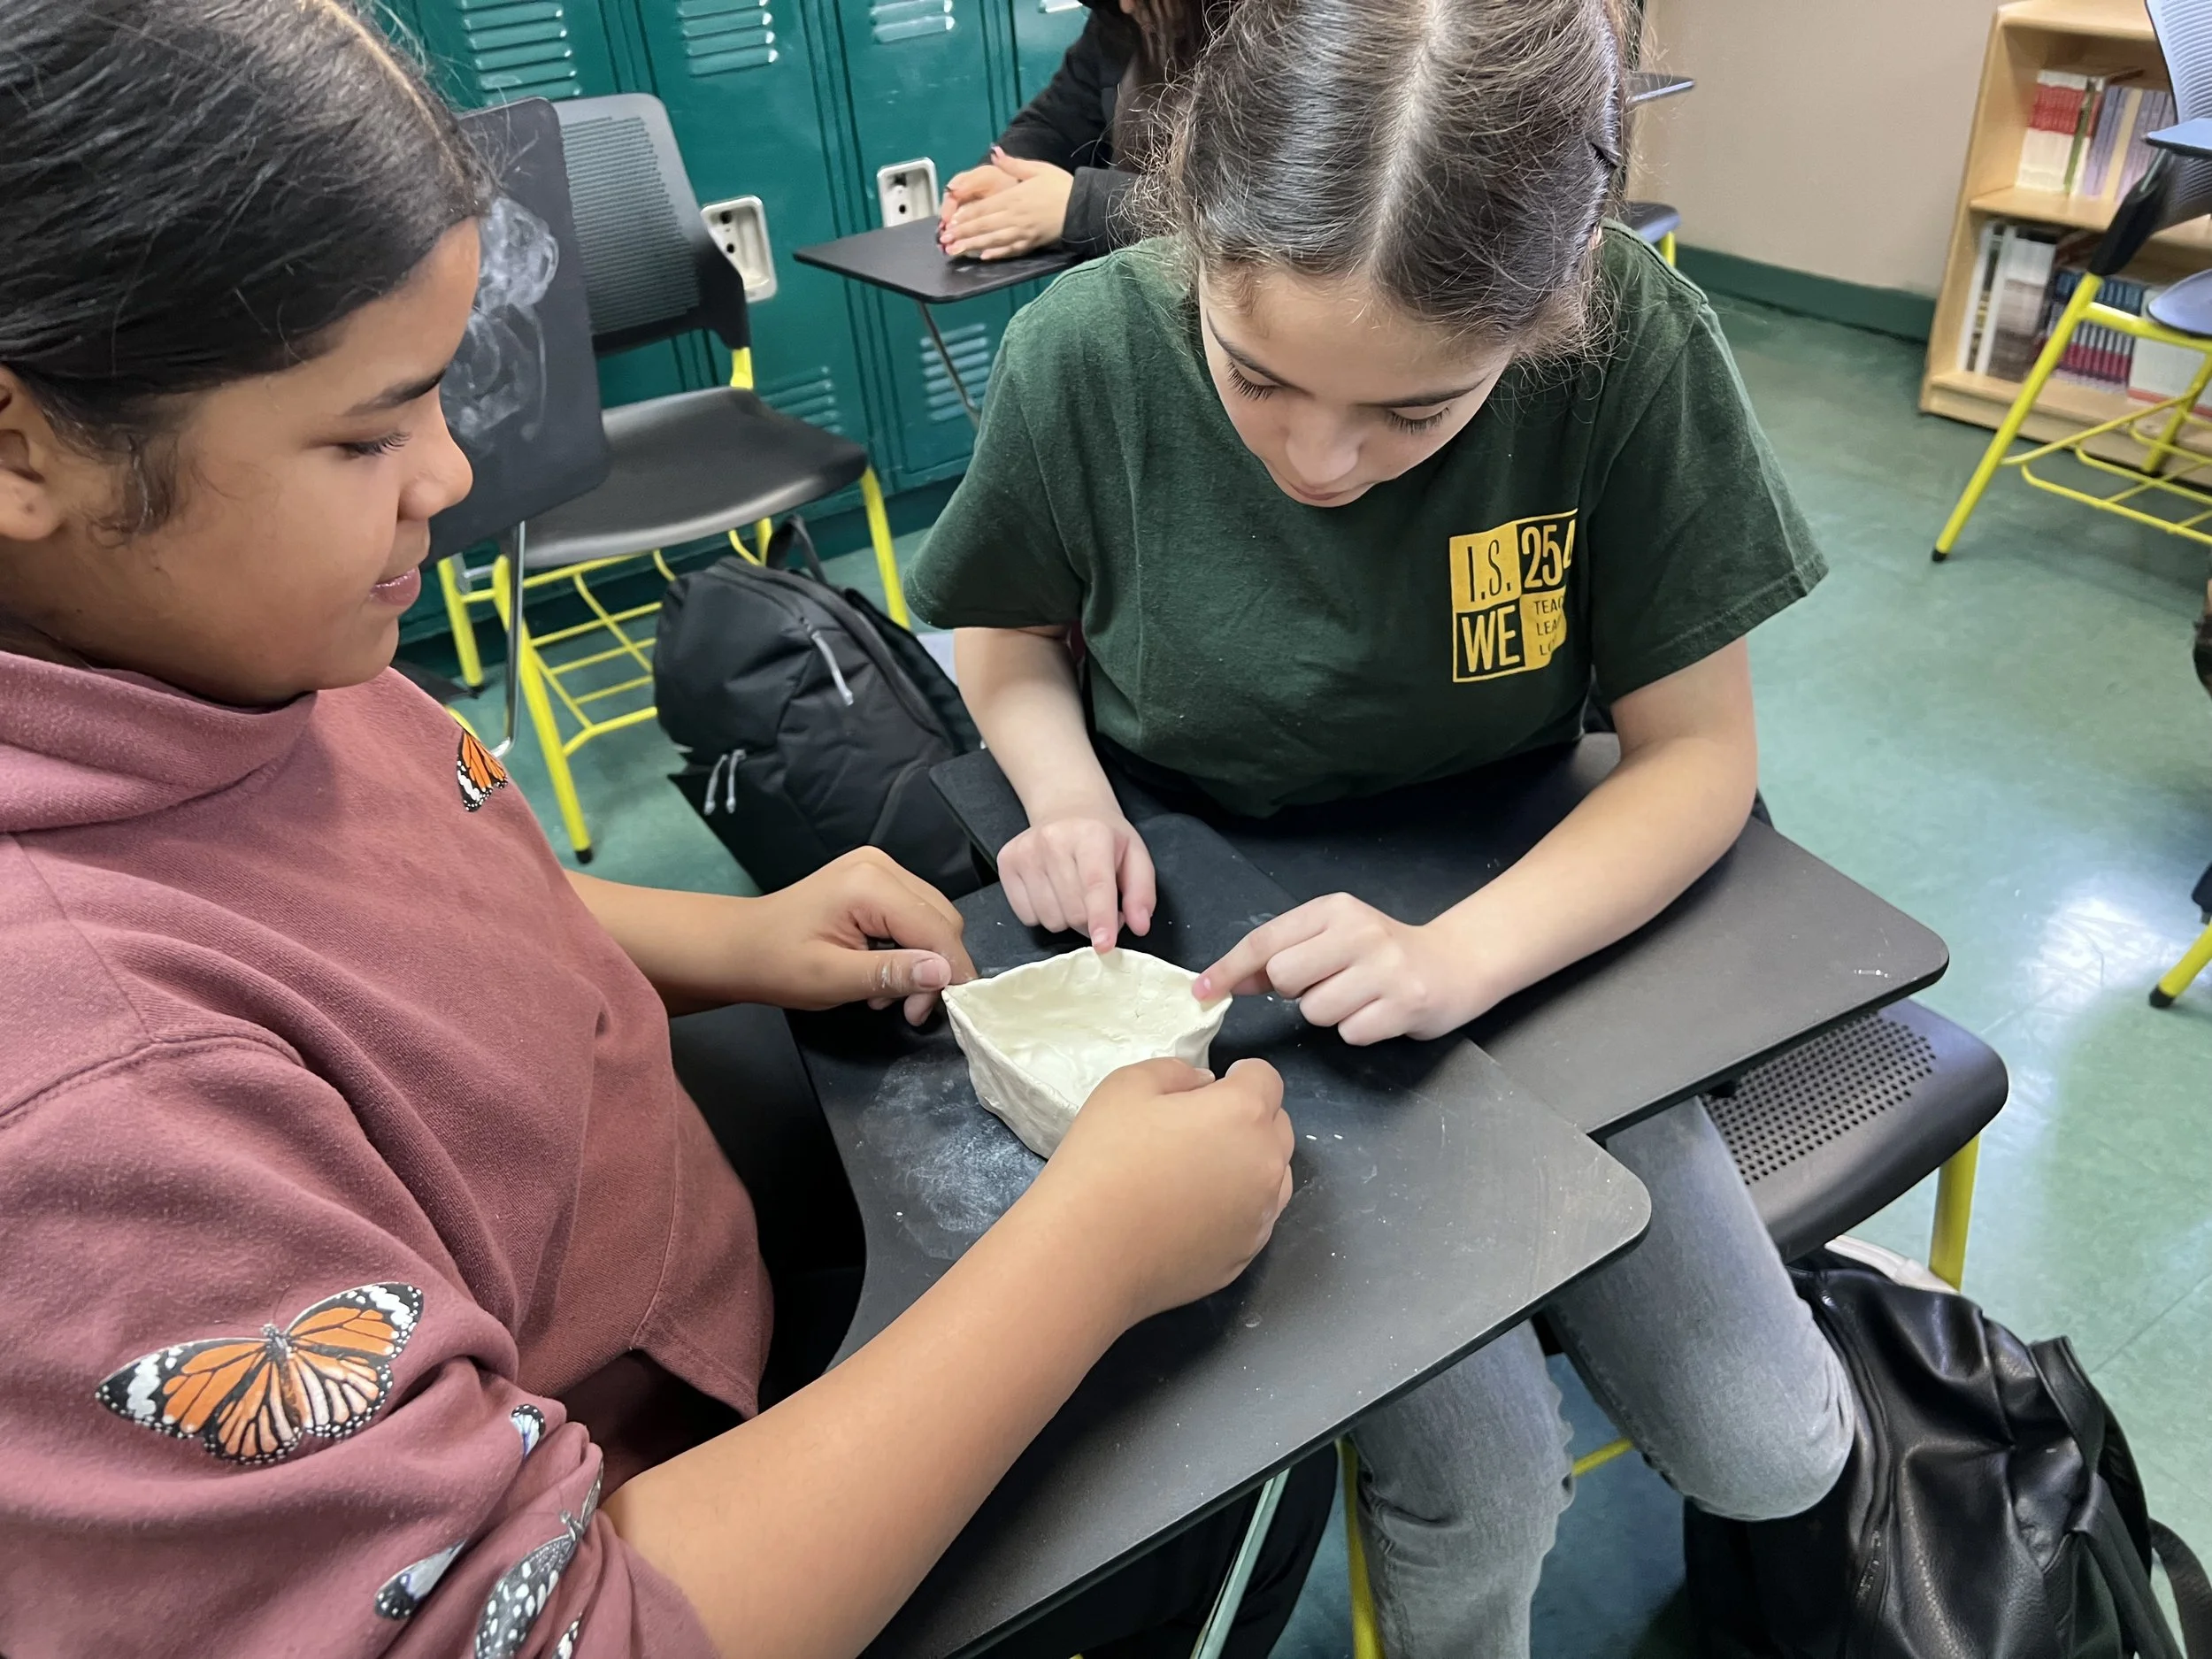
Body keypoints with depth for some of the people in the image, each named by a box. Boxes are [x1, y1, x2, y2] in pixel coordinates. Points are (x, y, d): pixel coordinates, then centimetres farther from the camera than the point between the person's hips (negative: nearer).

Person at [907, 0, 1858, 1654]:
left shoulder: (1637, 346, -20)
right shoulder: (1090, 351, -19)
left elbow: (1699, 751, -12)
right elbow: (1012, 637, 1)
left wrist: (1464, 953, -29)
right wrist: (1067, 787, -20)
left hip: (1522, 921, 2)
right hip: (1218, 961, -1)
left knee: (1773, 1453, 1)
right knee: (1477, 1490, -14)